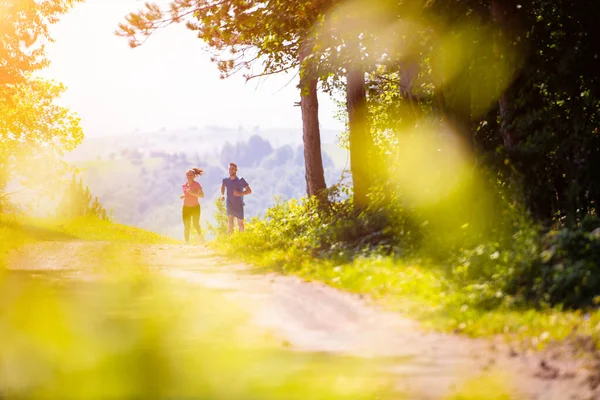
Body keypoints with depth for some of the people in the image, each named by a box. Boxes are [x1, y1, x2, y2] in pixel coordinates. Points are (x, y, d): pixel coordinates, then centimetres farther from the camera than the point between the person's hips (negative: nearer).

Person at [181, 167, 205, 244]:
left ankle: (200, 236, 28)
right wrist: (183, 196, -3)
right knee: (186, 226, -3)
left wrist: (192, 193, -25)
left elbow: (202, 195, -16)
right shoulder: (184, 185, 5)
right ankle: (187, 242, 1)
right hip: (186, 207, 3)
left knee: (196, 224, -2)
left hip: (195, 207, -3)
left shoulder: (197, 185, -7)